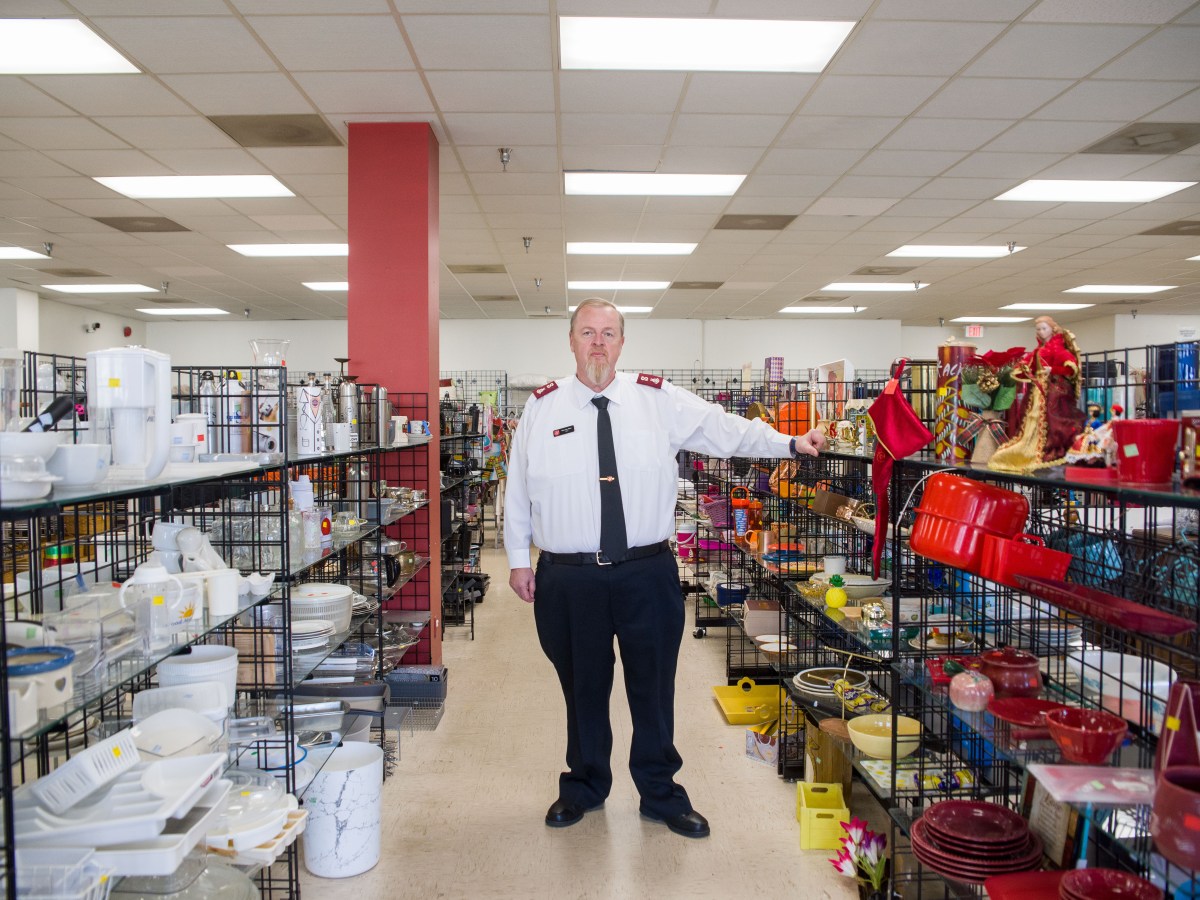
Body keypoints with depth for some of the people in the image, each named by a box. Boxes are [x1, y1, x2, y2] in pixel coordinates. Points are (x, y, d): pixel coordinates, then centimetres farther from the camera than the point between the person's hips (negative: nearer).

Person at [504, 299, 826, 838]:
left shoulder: (660, 401, 2)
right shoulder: (541, 408, 2)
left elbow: (727, 430, 1)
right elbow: (517, 490, 7)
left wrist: (790, 444, -9)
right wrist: (518, 560, 7)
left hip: (648, 576, 0)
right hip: (567, 580, 0)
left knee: (654, 689, 12)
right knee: (582, 690, 15)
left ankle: (661, 794, 33)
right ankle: (585, 787, 39)